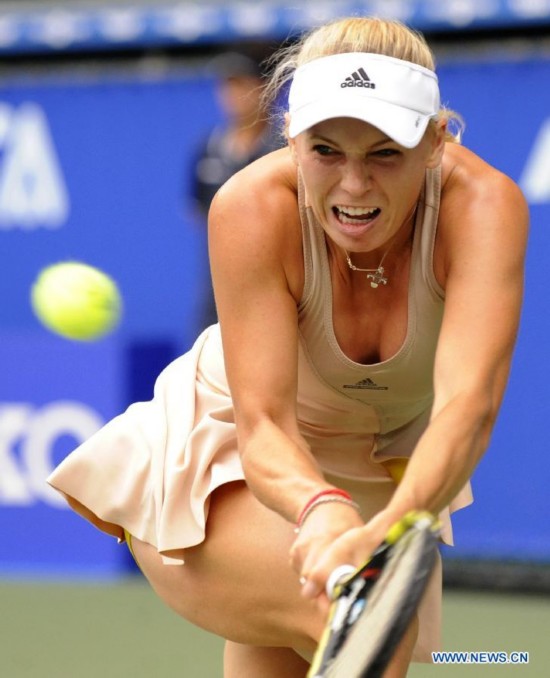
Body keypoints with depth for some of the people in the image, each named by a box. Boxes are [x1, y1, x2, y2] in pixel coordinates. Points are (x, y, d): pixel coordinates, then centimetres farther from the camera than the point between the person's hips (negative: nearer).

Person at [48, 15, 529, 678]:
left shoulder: (482, 203, -29)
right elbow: (263, 425, -34)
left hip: (386, 479, 3)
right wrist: (323, 512, -57)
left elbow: (470, 404, -44)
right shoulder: (254, 207, -30)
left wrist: (387, 529, -63)